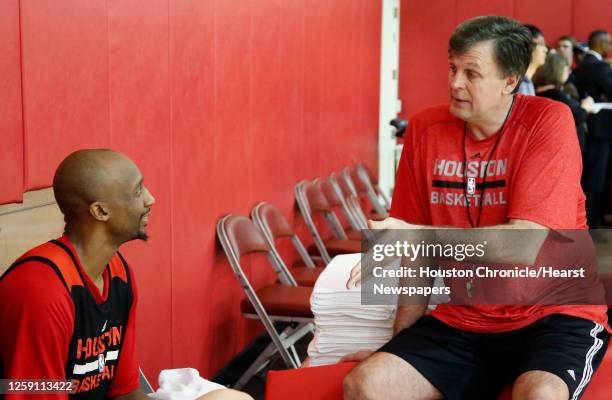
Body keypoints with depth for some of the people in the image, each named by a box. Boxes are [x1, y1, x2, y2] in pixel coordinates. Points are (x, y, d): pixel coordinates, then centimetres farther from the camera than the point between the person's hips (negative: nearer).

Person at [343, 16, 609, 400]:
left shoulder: (548, 121, -12)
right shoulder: (425, 130, 1)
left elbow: (527, 245, -22)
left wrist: (414, 235, -26)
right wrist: (401, 340, 6)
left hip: (553, 313, -3)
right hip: (462, 321, 4)